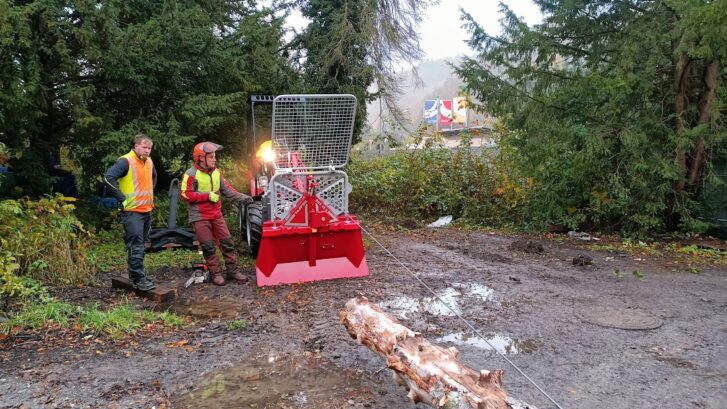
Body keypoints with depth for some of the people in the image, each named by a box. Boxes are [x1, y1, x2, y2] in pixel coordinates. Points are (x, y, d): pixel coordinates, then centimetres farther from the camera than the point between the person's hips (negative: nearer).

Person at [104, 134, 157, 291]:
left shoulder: (149, 162, 12)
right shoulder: (126, 161, -13)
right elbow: (109, 177, -24)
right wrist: (122, 199, -20)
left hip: (147, 210, 8)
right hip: (132, 212, -8)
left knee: (140, 245, 15)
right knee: (136, 246, -7)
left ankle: (135, 275, 25)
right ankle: (138, 279, -3)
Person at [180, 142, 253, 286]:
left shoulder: (216, 172, 5)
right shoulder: (191, 174, -13)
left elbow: (226, 189, 11)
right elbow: (185, 194, -16)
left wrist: (242, 197, -1)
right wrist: (207, 196, -19)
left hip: (216, 214, 6)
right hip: (200, 217, -5)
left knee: (227, 243, 6)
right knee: (208, 247, 1)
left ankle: (233, 270, 16)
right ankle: (216, 273, 13)